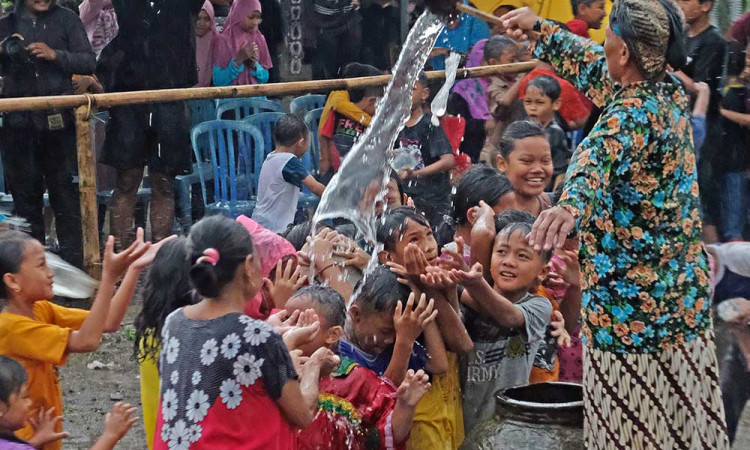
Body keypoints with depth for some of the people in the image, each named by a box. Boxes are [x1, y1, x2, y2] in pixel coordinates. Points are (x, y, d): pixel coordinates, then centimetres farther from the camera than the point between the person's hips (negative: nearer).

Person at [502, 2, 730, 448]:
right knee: (682, 413, 16)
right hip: (684, 292, 9)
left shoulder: (633, 116, -22)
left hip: (633, 300, -9)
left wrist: (571, 206, -64)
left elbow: (598, 160, -45)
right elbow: (595, 67, 20)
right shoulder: (670, 91, 4)